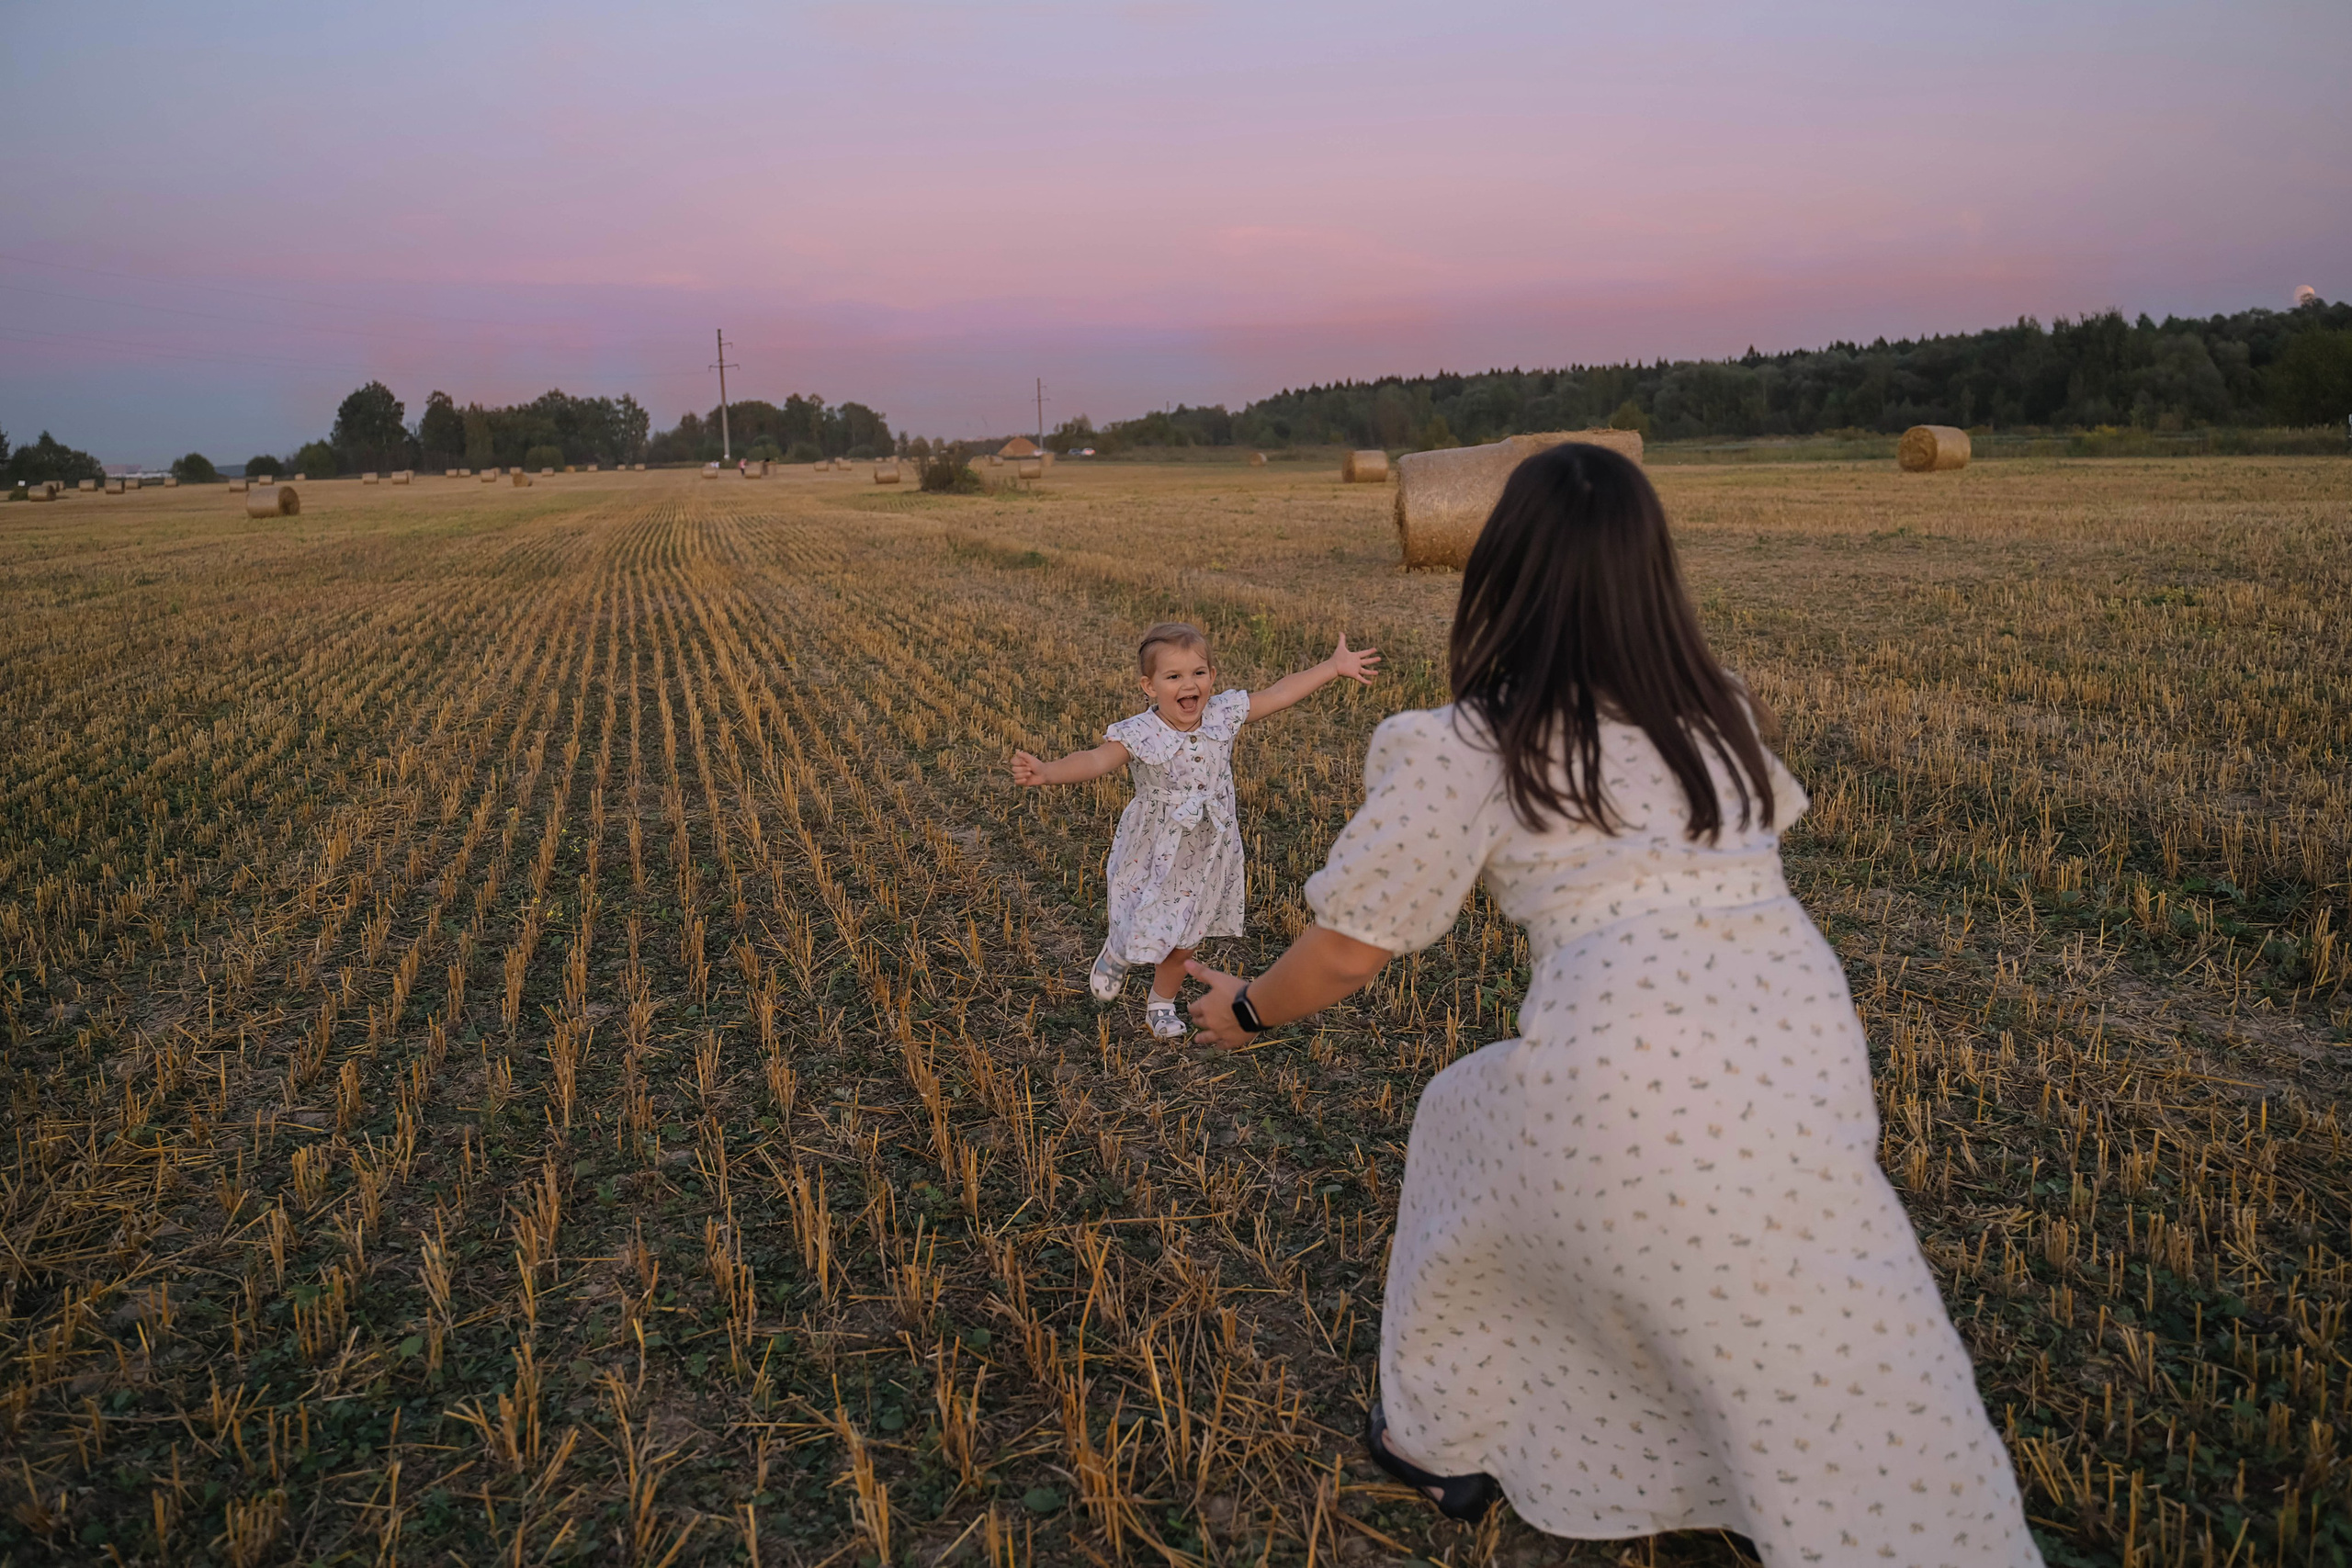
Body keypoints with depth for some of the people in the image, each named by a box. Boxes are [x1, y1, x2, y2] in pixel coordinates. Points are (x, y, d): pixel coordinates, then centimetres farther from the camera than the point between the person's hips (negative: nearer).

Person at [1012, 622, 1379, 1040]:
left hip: (1206, 855, 4)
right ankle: (1116, 952, 42)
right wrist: (1047, 771, -56)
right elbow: (1097, 759, -37)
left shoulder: (1224, 714, -10)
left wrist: (1335, 666, 5)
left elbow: (1278, 694, 0)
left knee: (1185, 942, 16)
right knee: (1143, 935, 4)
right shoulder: (1139, 734, -23)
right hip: (1152, 856, -4)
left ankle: (1161, 1004, 42)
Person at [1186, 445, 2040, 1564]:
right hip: (1810, 1069, 3)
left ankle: (1441, 1441, 45)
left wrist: (1247, 1011, 26)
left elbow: (1348, 950, 5)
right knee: (1873, 1414, 14)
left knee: (1468, 1128, 28)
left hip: (1622, 1101, -2)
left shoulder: (1462, 750, 2)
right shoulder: (1723, 716, 15)